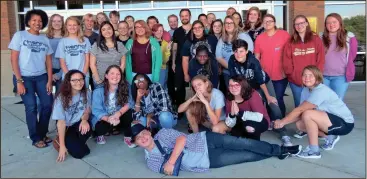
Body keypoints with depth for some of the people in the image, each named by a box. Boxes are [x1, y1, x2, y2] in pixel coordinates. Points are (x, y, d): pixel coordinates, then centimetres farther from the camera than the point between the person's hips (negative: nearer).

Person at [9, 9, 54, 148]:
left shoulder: (45, 39, 9)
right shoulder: (20, 35, -2)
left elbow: (49, 61, 9)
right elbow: (13, 59, -6)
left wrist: (49, 81, 1)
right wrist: (18, 81, -12)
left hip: (41, 77, 4)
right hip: (24, 78, -3)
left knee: (48, 105, 1)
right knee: (31, 107, -2)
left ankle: (42, 134, 21)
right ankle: (36, 138, 14)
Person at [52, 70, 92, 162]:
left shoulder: (86, 93, -11)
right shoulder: (62, 97, -19)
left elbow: (87, 110, 2)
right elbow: (61, 122, -19)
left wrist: (84, 120, -23)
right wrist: (62, 145, -21)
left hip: (79, 123, 3)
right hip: (66, 127, -3)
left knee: (86, 128, -34)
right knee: (79, 152, -21)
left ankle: (77, 143, -1)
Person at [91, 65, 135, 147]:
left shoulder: (124, 87, -11)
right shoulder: (98, 91, -16)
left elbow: (128, 103, -19)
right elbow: (96, 110, -20)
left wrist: (118, 113, -38)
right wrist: (108, 119, -39)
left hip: (117, 118, 2)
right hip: (103, 119, -2)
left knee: (128, 112, -28)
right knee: (101, 127, -33)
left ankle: (127, 137, -7)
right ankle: (99, 134, 6)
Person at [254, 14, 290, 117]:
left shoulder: (284, 34, -5)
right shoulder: (259, 38, 3)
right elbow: (257, 57, 8)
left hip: (281, 75, -3)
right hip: (265, 76, 3)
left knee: (278, 99, 3)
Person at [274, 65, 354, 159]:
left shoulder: (321, 91, -25)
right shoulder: (305, 90, -1)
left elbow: (299, 110, -28)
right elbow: (300, 113, -6)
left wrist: (282, 122, -21)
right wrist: (283, 121, -21)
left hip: (345, 123, -8)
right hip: (332, 120, 8)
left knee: (308, 114, -27)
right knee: (299, 124, -5)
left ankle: (314, 150, -15)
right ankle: (330, 138, 12)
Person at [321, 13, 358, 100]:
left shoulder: (349, 37, -1)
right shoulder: (322, 38, 5)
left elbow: (351, 57, 3)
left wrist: (348, 73, 3)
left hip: (341, 76, -2)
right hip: (323, 76, 2)